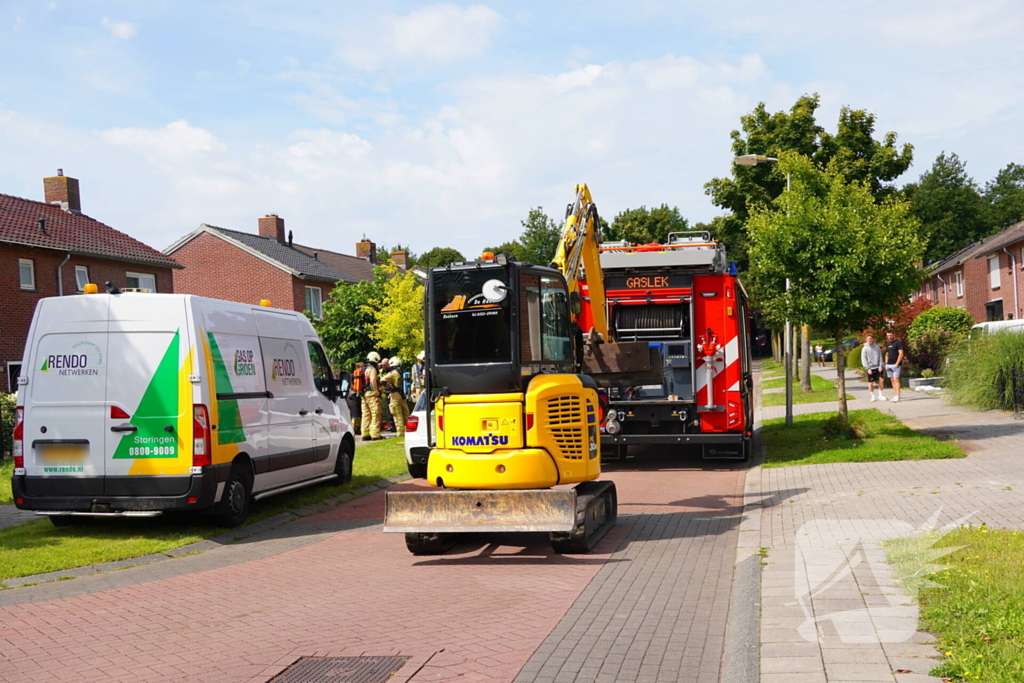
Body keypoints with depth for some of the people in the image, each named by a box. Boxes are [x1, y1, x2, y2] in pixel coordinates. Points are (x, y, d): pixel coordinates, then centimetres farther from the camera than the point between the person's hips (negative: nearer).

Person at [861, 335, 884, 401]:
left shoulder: (877, 347, 7)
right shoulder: (865, 349, -2)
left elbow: (880, 357, 7)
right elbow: (864, 359, -4)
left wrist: (880, 366, -4)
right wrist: (868, 368, -11)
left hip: (878, 367, 2)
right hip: (870, 368, -2)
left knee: (881, 380, -6)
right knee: (870, 382, 1)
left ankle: (880, 395, 5)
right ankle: (873, 396, 13)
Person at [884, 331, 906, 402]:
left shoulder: (898, 342, -6)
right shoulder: (888, 344, 18)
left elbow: (901, 354, -13)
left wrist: (897, 363, -16)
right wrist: (886, 363, 13)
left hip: (896, 365, -8)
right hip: (889, 365, 8)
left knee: (896, 380, -13)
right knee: (892, 380, 6)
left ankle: (897, 396, -17)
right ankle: (895, 395, 8)